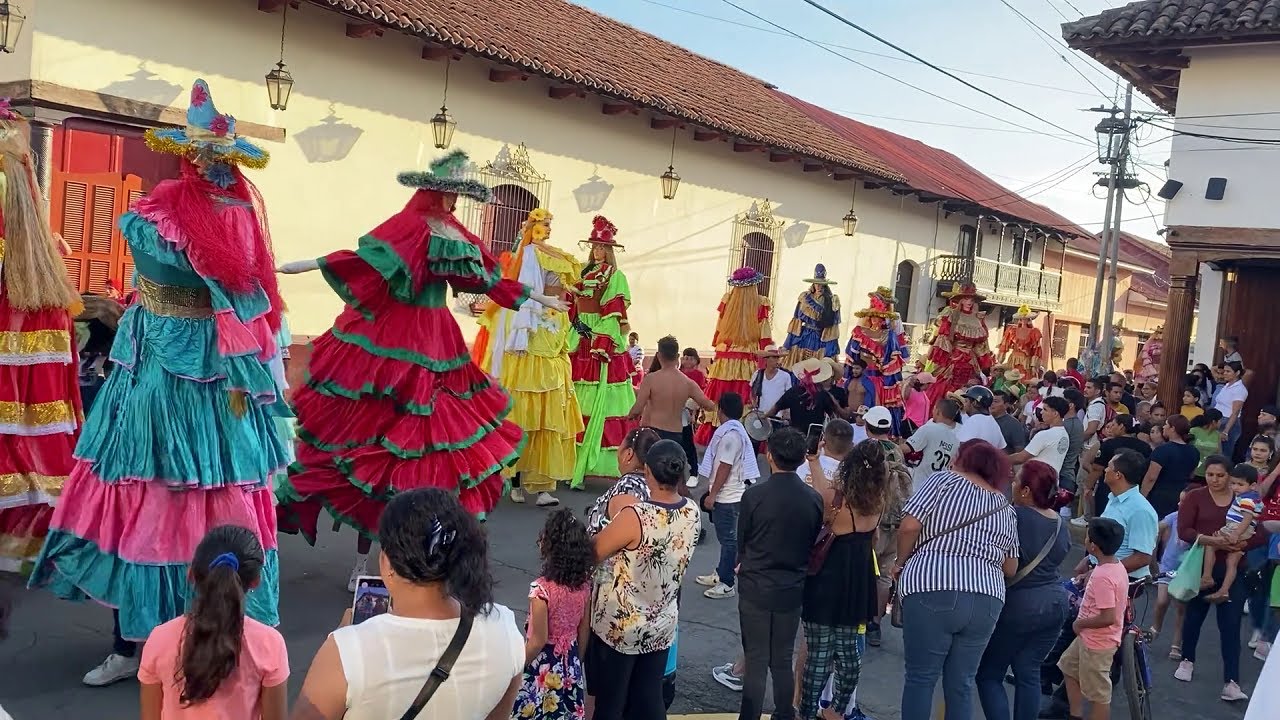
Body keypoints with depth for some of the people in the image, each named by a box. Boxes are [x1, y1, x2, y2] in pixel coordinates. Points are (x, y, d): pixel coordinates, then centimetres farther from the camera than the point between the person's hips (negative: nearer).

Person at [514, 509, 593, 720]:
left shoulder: (542, 588, -23)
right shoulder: (584, 584, -6)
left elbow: (538, 641, -18)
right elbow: (584, 630, 4)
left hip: (542, 666, -5)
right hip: (570, 665, 5)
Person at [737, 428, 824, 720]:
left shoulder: (754, 495, -17)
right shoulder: (814, 499, -8)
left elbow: (741, 544, -5)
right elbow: (813, 545, 4)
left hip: (755, 588, -3)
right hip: (793, 589, 3)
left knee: (756, 662, 7)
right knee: (783, 661, 17)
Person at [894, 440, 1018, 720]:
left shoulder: (944, 480, 3)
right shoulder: (1006, 509, 16)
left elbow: (909, 527, -7)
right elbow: (1011, 569, 17)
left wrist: (901, 563, 9)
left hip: (933, 591, -4)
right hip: (987, 600, 5)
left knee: (921, 678, 4)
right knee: (961, 684, 12)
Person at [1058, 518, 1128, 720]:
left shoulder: (1102, 576, -30)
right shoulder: (1117, 566, 0)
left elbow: (1108, 618, -31)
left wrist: (1080, 623, -17)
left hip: (1097, 642, -10)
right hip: (1091, 638, 10)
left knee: (1099, 694, 3)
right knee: (1069, 666, 26)